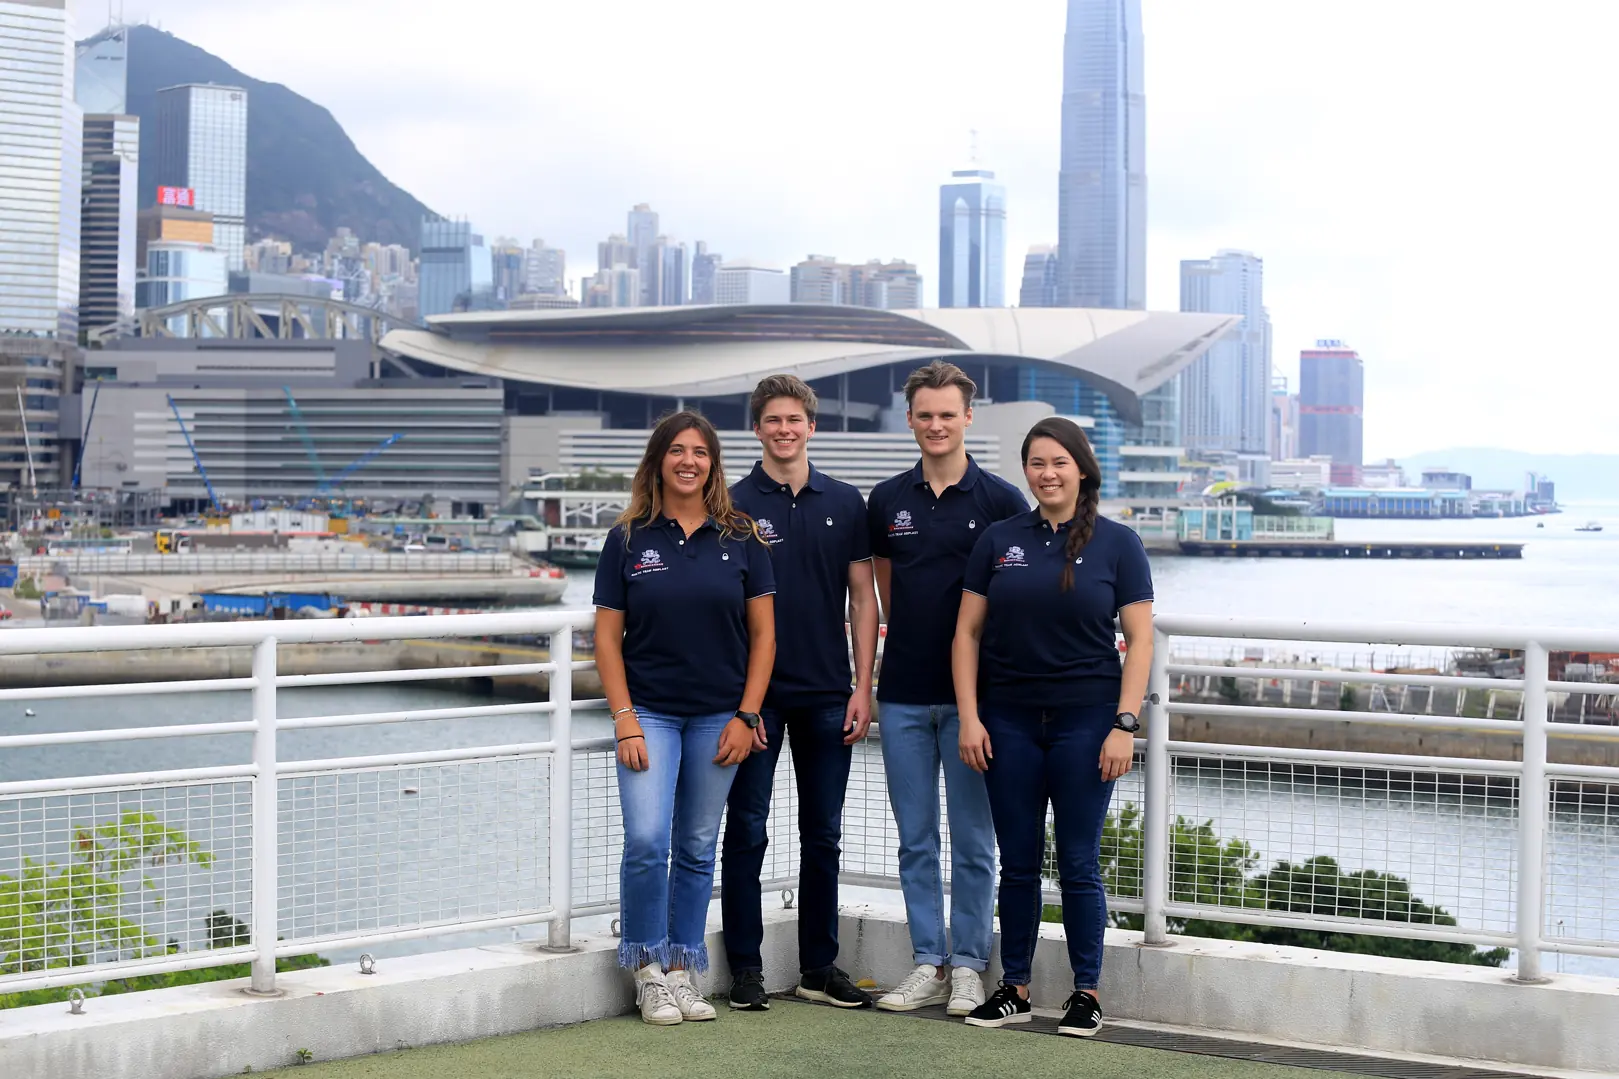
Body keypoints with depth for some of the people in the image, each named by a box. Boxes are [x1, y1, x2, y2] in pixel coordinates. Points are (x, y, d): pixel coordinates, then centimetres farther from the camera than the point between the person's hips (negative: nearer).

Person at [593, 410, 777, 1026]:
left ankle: (682, 971, 17)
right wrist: (625, 720, -7)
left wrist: (746, 717, -3)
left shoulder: (740, 539, 3)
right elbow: (608, 637, 1)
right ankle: (649, 969, 3)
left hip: (719, 716, 1)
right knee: (646, 841, -13)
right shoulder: (628, 540, 0)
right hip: (649, 713, -1)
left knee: (697, 848, 7)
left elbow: (763, 634, 4)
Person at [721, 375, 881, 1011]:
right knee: (747, 832, 2)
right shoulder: (736, 505, -1)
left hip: (827, 695, 3)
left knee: (823, 835, 8)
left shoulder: (845, 504, 7)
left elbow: (862, 598, 7)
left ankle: (820, 967, 16)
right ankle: (745, 967, 10)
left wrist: (862, 688, 0)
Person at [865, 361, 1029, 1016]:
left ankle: (968, 967, 11)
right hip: (904, 692, 3)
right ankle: (928, 965, 16)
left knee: (972, 839, 3)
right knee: (915, 839, 8)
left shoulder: (1000, 501, -3)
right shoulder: (887, 502, 7)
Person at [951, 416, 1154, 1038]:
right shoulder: (999, 542, 6)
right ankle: (1014, 989, 17)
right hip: (1010, 722, 2)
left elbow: (1140, 640, -1)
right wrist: (969, 717, -2)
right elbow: (968, 632, 6)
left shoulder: (1117, 544, 0)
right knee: (1018, 862, 8)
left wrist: (1125, 725, -10)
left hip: (1086, 721, -2)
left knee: (1078, 863, 2)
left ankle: (1086, 993, 12)